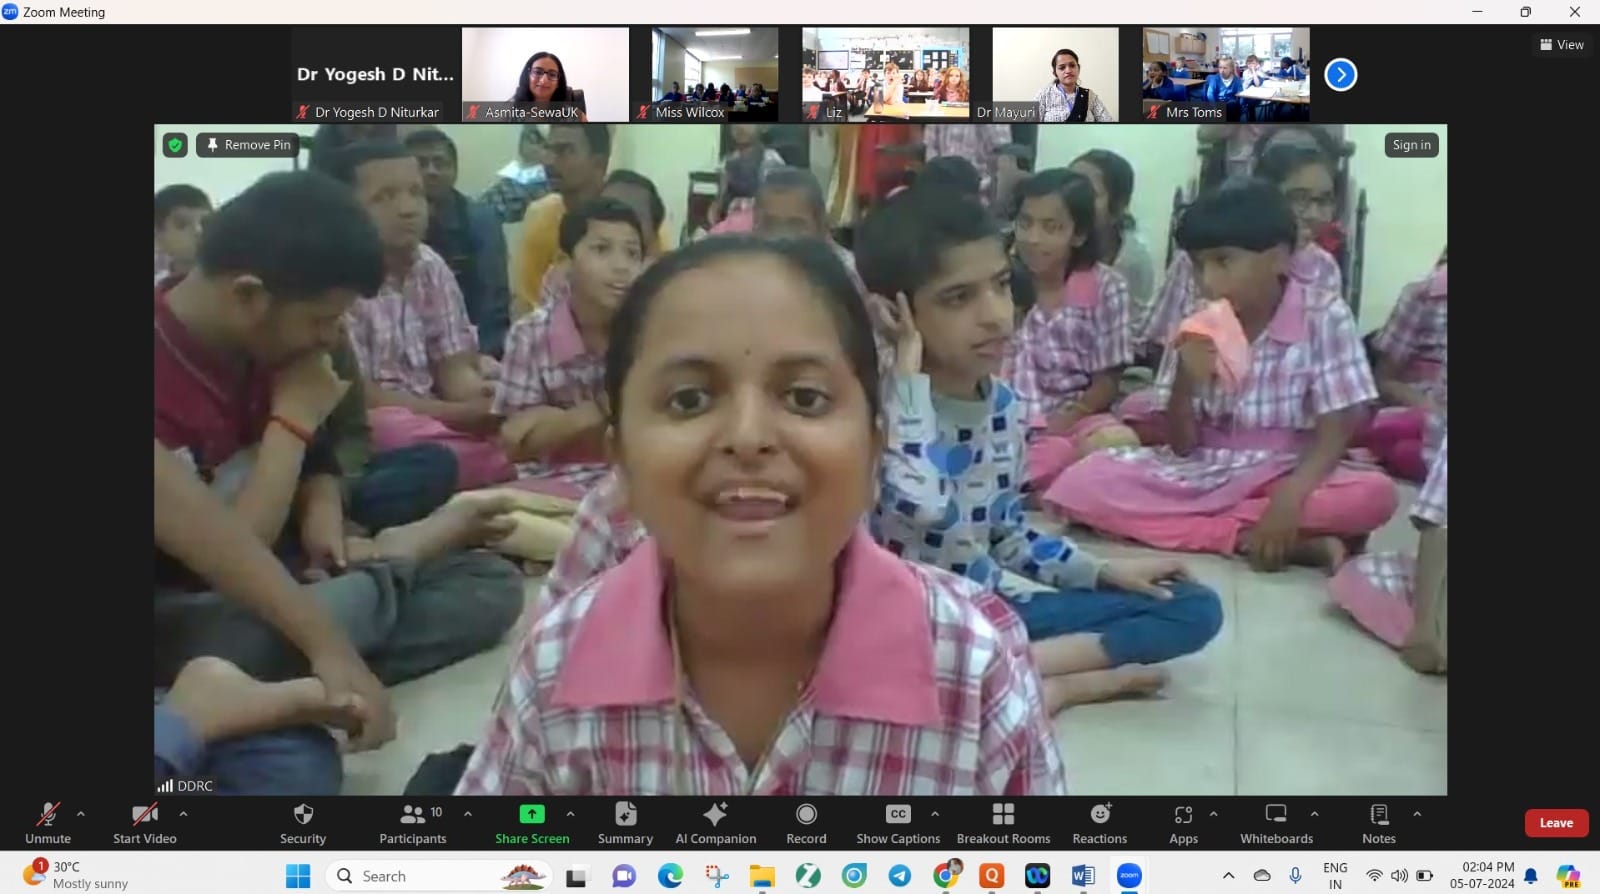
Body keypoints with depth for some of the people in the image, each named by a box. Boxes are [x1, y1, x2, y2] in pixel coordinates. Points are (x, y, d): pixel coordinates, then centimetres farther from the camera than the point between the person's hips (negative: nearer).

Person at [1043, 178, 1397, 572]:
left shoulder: (1324, 315, -9)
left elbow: (1334, 434, -14)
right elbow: (1181, 445, 0)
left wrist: (1289, 498, -33)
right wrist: (1187, 379, -20)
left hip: (1283, 475, -3)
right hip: (1202, 471, 3)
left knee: (1374, 494, -33)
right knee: (1080, 483, -22)